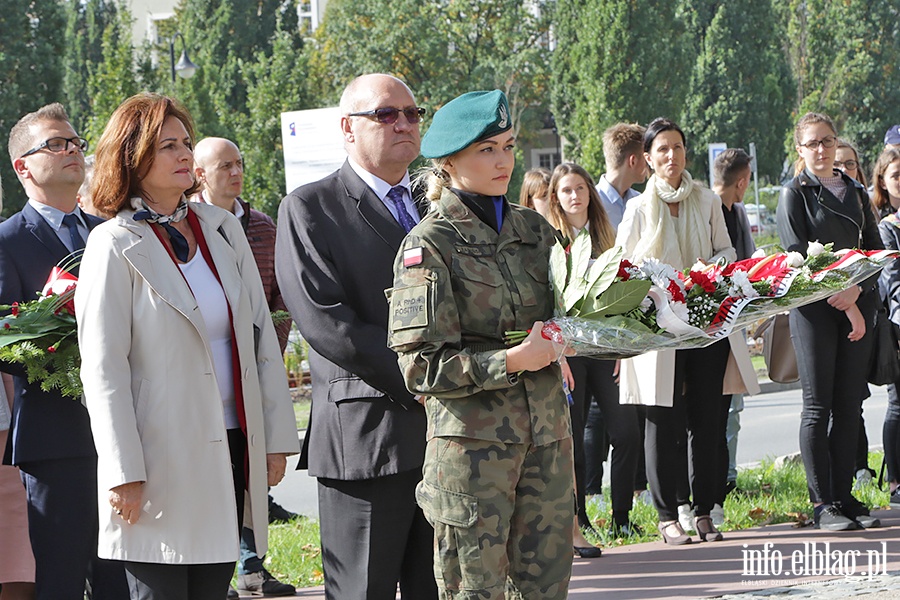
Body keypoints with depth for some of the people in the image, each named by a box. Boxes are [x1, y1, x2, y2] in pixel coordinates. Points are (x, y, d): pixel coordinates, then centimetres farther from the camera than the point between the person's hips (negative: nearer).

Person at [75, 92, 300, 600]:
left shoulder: (224, 229, 10)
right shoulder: (115, 247, -6)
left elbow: (261, 334, 12)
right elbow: (103, 368, -9)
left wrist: (276, 436, 8)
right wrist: (124, 474, -13)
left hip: (231, 445, 5)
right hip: (165, 458, -5)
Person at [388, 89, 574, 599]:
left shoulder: (535, 230, 11)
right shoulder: (430, 245, -6)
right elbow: (422, 366, -12)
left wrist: (556, 344, -2)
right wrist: (512, 361, -19)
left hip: (546, 436, 5)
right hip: (471, 442, -5)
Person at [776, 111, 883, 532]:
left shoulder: (856, 193, 16)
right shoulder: (794, 194, 1)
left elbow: (875, 249, 11)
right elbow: (797, 256, -7)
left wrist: (856, 291, -7)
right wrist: (842, 303, -14)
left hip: (858, 304, 5)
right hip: (815, 307, -5)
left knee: (849, 404, 4)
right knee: (818, 406, -4)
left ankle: (843, 495, 10)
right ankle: (823, 503, -2)